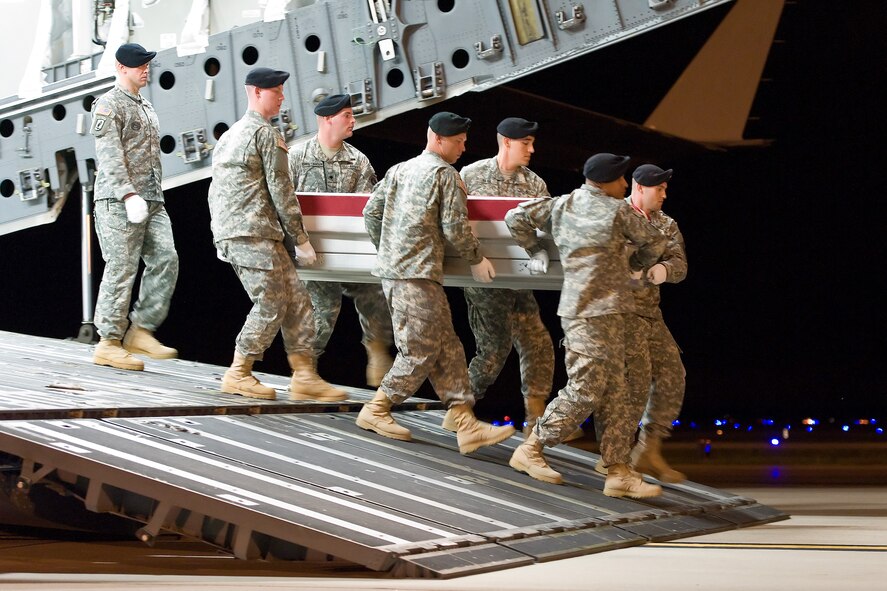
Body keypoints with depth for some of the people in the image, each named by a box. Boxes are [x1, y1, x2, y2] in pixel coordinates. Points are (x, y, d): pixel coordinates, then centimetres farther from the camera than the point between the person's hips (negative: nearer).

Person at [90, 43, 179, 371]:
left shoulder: (146, 107, 22)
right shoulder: (108, 105, -4)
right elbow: (110, 155, -14)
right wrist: (129, 195, -24)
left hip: (152, 200, 8)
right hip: (119, 200, -8)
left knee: (166, 260, -5)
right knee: (121, 269, -7)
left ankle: (141, 330, 1)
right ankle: (109, 343, -1)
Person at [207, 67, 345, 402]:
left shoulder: (230, 135, 23)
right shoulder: (266, 133, -7)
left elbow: (214, 191, 24)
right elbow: (280, 189, -9)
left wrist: (222, 239, 27)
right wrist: (301, 239, -4)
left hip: (229, 234, 10)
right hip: (254, 234, -10)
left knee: (296, 301, 7)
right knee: (271, 305, -5)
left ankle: (304, 376, 4)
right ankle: (238, 374, 1)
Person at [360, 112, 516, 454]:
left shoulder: (399, 170, 17)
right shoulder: (445, 174, -5)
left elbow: (371, 211, 17)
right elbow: (455, 226, -10)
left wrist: (386, 251, 29)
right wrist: (476, 259, 4)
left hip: (391, 270, 9)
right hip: (418, 275, -9)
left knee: (447, 348, 7)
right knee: (421, 350, -1)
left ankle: (466, 425, 3)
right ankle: (375, 411, 6)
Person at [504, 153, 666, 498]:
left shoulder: (561, 205, 11)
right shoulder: (616, 211, -6)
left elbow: (516, 217, 13)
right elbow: (653, 243, 6)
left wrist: (535, 253, 22)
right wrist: (633, 266, 24)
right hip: (594, 313, -8)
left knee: (614, 392, 7)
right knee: (585, 391, -4)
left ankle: (619, 471, 6)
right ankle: (530, 450, 4)